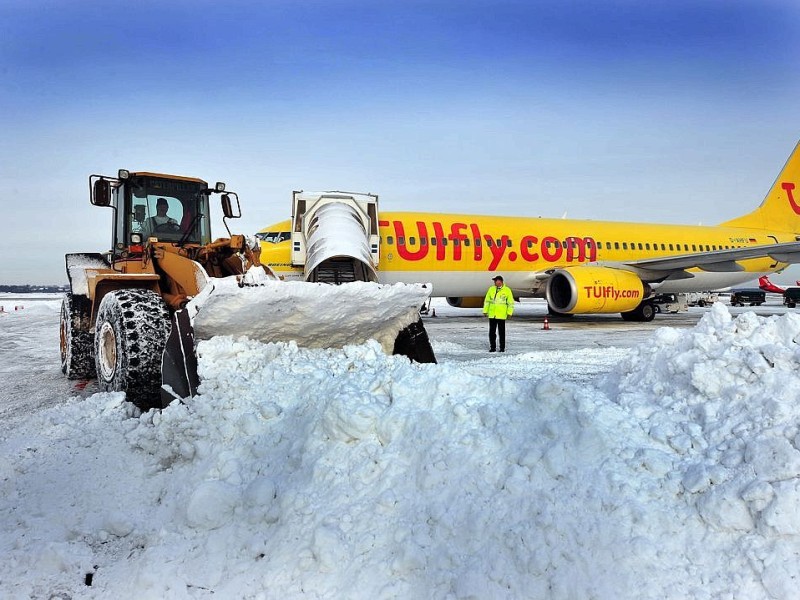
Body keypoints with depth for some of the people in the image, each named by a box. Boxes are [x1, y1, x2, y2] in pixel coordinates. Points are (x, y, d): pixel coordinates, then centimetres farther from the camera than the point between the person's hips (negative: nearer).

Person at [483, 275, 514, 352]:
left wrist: (509, 313, -6)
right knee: (492, 331, 5)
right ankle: (492, 347, 13)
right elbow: (487, 300, 11)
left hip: (501, 315, -3)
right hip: (492, 315, 3)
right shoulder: (491, 289, 7)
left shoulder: (507, 290, -1)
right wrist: (485, 311, 7)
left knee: (501, 332, 4)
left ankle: (502, 347, 12)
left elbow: (511, 302, 0)